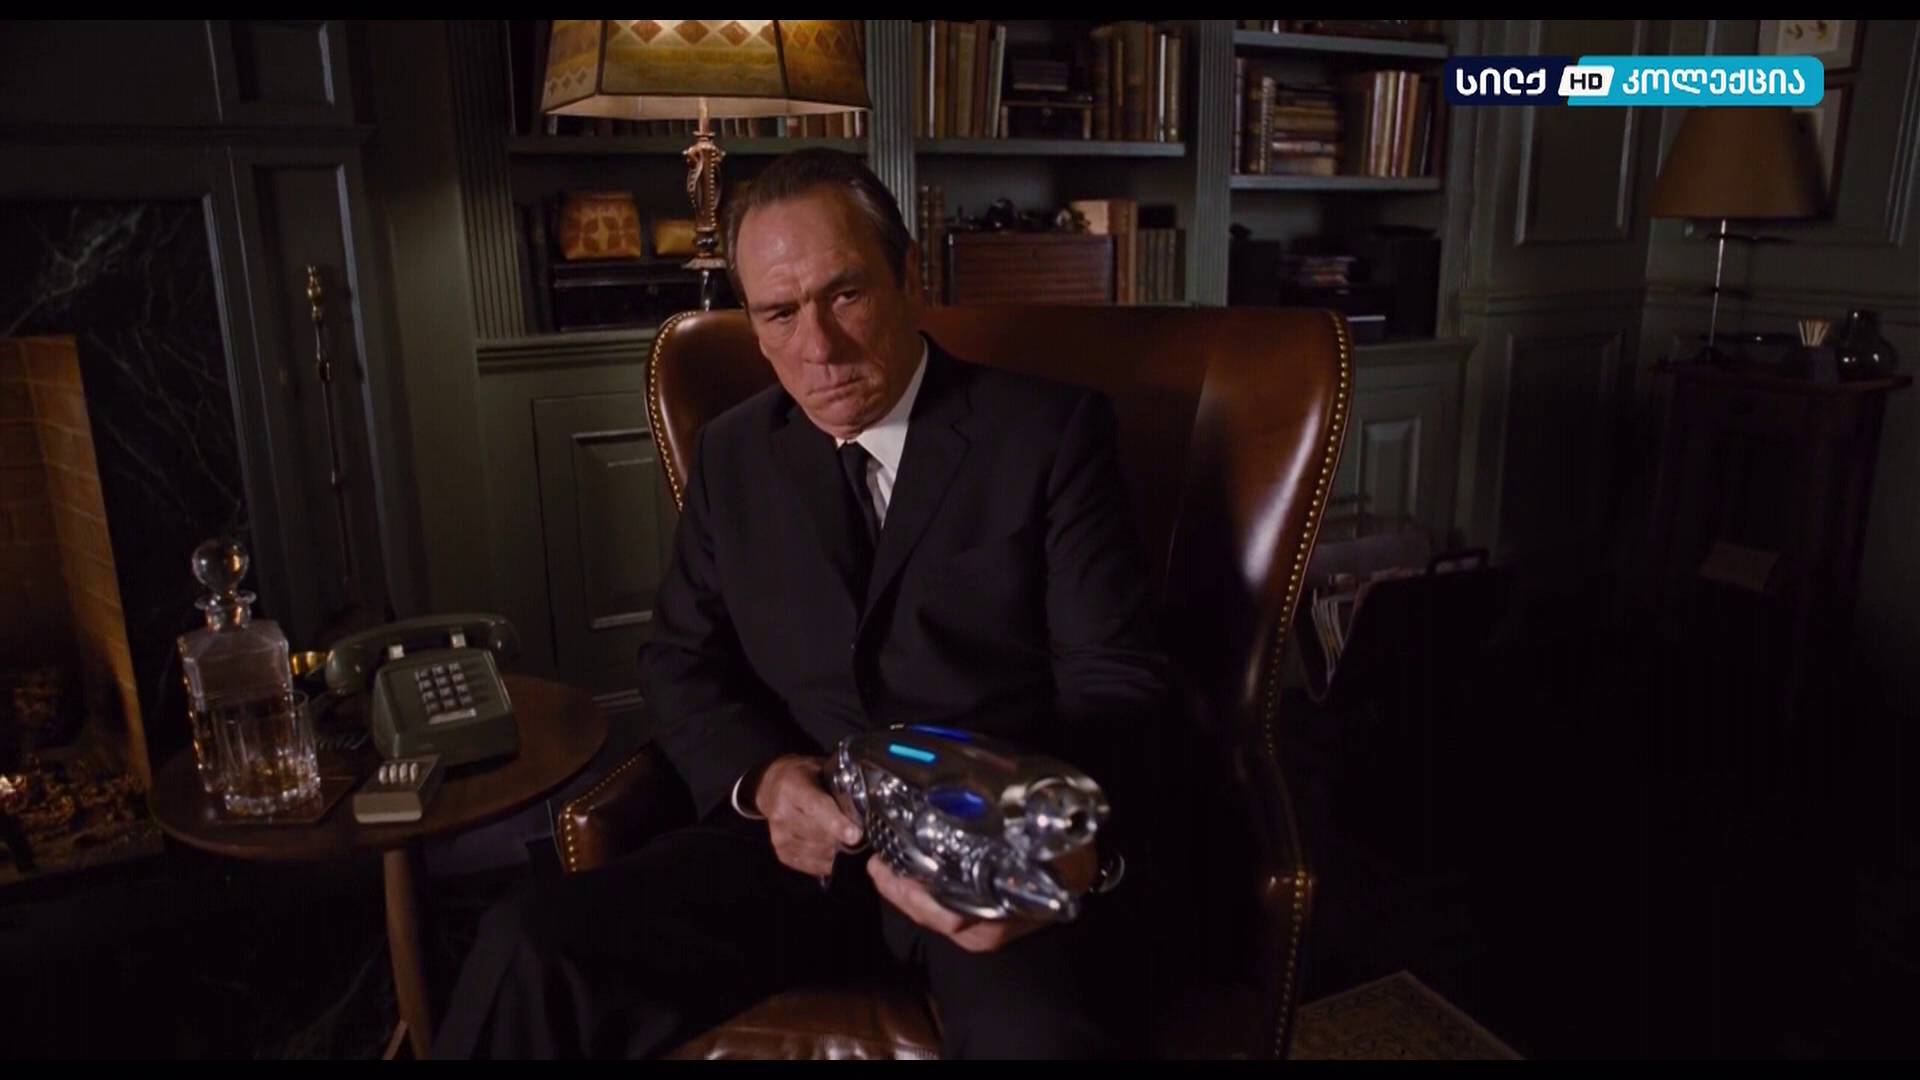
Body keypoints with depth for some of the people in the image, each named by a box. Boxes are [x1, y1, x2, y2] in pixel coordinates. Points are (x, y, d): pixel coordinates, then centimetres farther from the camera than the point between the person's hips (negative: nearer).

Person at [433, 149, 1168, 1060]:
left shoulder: (1051, 430, 1)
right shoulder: (731, 454, 13)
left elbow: (1113, 677, -3)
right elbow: (681, 665, 12)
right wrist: (763, 778, -10)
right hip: (800, 847, 4)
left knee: (1039, 1034, -34)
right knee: (531, 957, -19)